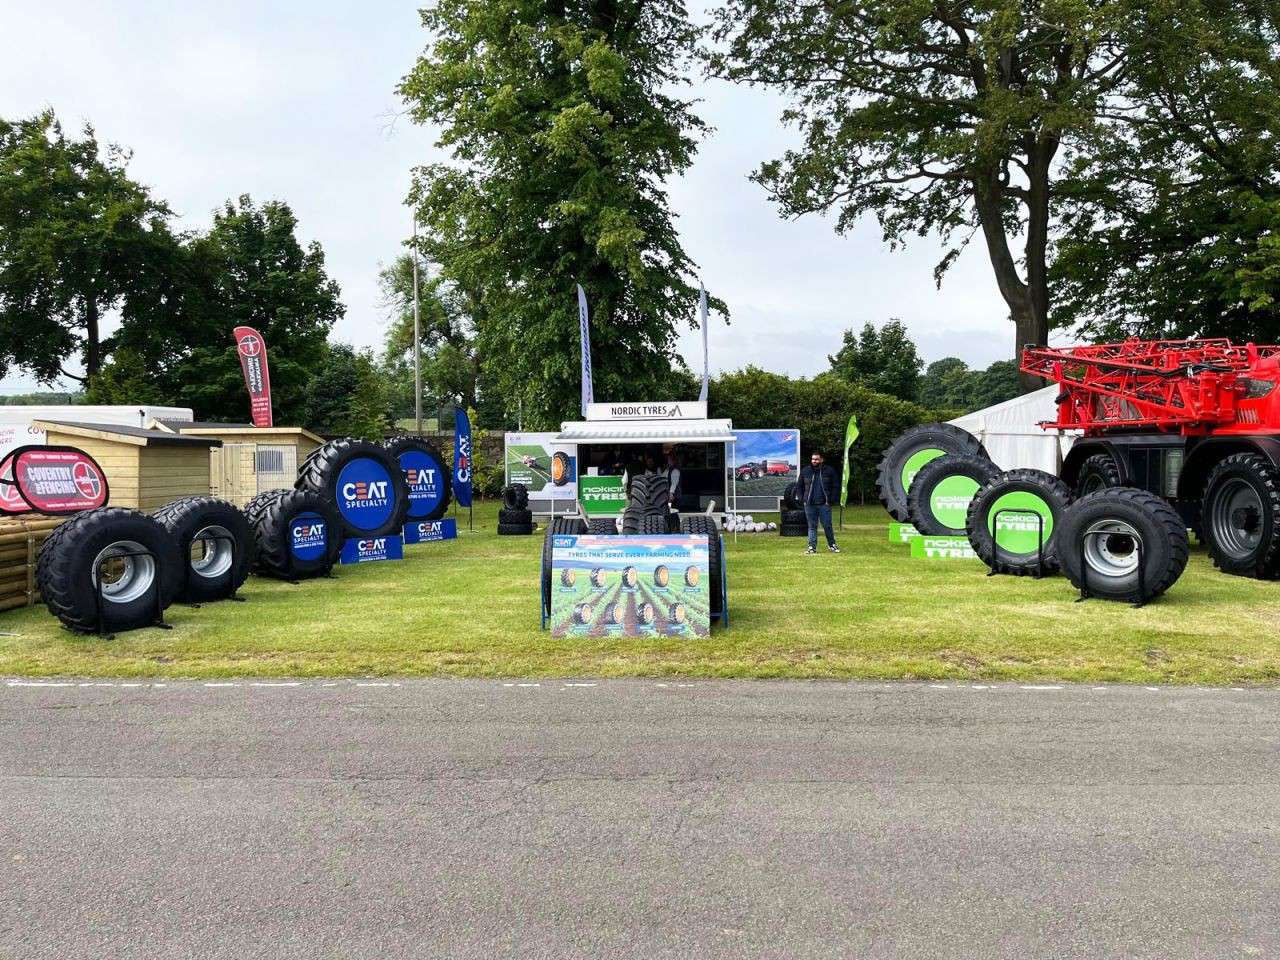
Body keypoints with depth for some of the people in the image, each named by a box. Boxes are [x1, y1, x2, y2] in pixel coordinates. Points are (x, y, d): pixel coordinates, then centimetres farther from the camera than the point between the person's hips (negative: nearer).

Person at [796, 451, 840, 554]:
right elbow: (800, 487, 15)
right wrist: (802, 500, 4)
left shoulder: (829, 471, 3)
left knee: (827, 526, 2)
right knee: (812, 526, 5)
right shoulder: (804, 471, 8)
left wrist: (830, 500, -4)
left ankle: (831, 545, 18)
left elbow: (835, 487, 5)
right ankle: (812, 547, 10)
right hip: (809, 505, 2)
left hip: (824, 504, -2)